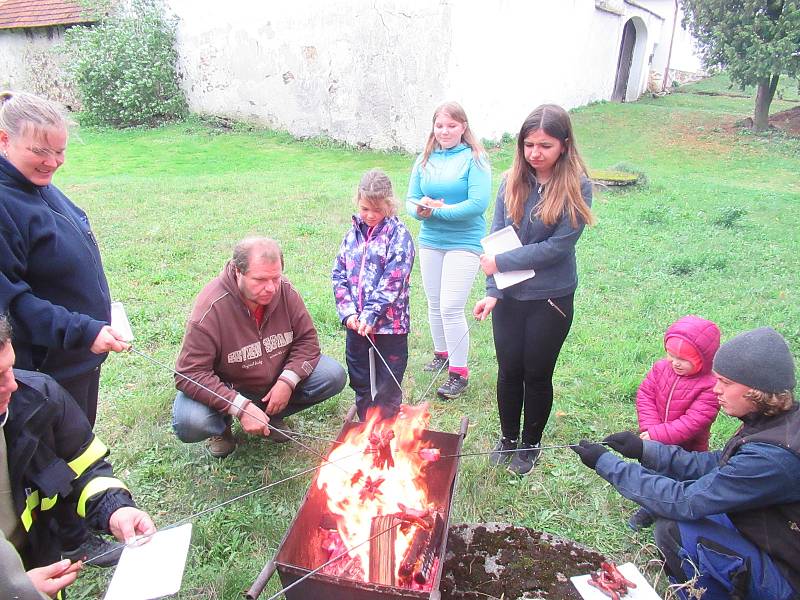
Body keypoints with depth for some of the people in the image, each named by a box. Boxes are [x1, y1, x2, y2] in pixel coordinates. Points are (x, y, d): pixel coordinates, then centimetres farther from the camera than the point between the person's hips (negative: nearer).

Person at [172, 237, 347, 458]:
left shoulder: (285, 291, -17)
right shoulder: (211, 308, -29)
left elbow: (307, 339, -7)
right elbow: (190, 374, -28)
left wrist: (288, 381, -22)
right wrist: (241, 407, -35)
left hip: (277, 380, 4)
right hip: (226, 388, -3)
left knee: (334, 376, -15)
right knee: (189, 424, -32)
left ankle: (272, 415, 8)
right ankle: (222, 424, 6)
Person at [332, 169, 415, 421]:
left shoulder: (398, 234, -8)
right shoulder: (354, 233, 7)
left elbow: (393, 282, -16)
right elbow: (339, 274, 5)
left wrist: (370, 315, -20)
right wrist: (348, 312, -7)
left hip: (390, 324, -5)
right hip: (356, 324, 5)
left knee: (388, 391, 7)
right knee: (360, 385, 18)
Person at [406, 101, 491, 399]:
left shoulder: (474, 158, -8)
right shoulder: (425, 159, 7)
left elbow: (478, 203, -18)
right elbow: (411, 199, 5)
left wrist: (438, 211, -17)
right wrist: (420, 209, -18)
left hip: (463, 243, -6)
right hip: (430, 241, 6)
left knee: (451, 308, -11)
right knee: (434, 304, 16)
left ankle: (459, 373, 2)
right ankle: (442, 354, 36)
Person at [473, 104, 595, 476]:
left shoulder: (576, 187, -11)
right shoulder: (512, 182, -1)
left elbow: (558, 246, -18)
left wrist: (501, 262, -16)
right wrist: (492, 291, -14)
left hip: (551, 299, -3)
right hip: (509, 296, 3)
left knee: (537, 374, 11)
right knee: (508, 370, 14)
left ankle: (530, 444, 34)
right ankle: (508, 437, 37)